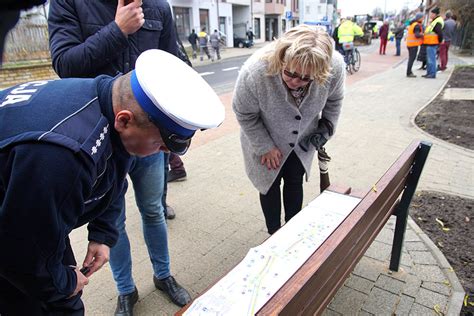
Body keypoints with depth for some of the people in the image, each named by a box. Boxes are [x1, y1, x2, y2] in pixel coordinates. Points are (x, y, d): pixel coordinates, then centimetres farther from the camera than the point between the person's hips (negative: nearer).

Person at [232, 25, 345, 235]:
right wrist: (265, 147, -15)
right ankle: (274, 234, 33)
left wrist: (326, 127, -11)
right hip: (266, 143, -2)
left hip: (302, 142, 3)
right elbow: (244, 114, -20)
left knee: (295, 183, 17)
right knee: (271, 186, 9)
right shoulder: (254, 72, -38)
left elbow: (334, 99, -5)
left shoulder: (334, 66, -30)